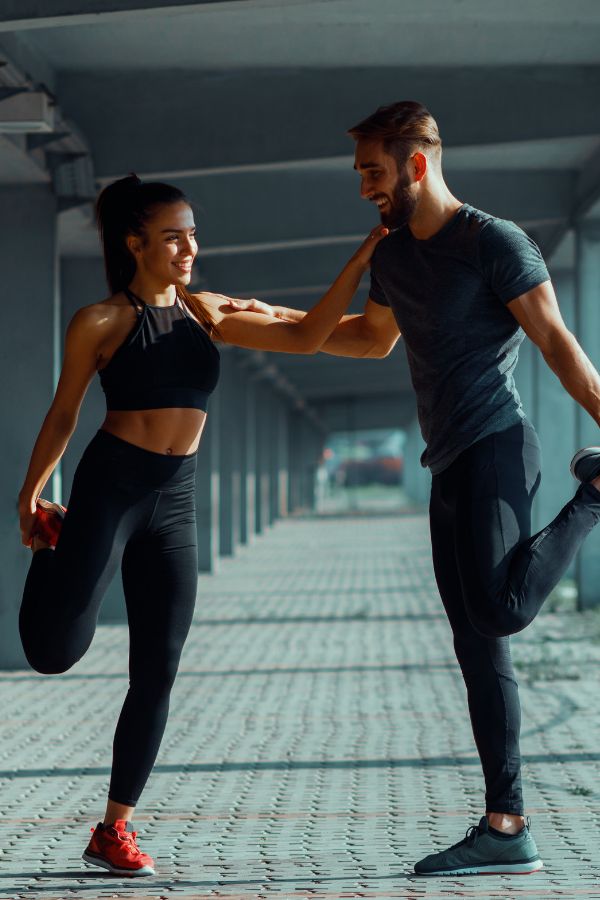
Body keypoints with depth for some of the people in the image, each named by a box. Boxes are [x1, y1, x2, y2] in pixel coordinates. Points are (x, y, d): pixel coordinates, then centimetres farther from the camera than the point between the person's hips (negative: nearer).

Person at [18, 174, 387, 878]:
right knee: (57, 650, -13)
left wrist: (363, 256, 1)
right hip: (109, 486, -5)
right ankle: (51, 544, 22)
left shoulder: (206, 313, 10)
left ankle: (114, 830, 11)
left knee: (157, 672, 2)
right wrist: (29, 495, 3)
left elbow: (305, 336, 7)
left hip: (174, 501, 5)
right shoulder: (100, 323, -4)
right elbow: (64, 413, 4)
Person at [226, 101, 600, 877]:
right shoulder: (393, 253, 16)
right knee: (479, 652, 3)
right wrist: (280, 320, 27)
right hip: (449, 465, 8)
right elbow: (375, 336, 33)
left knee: (501, 608, -27)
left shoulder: (493, 242, -8)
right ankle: (505, 829, 4)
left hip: (496, 449, -7)